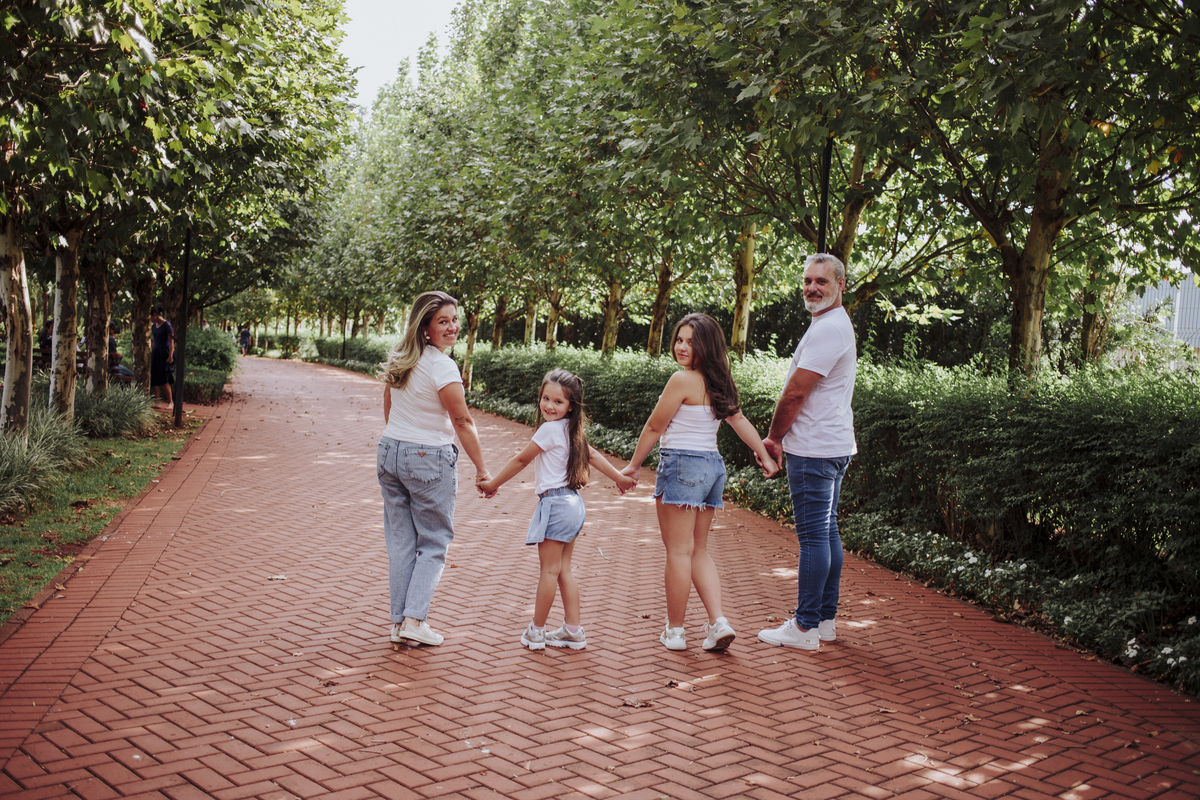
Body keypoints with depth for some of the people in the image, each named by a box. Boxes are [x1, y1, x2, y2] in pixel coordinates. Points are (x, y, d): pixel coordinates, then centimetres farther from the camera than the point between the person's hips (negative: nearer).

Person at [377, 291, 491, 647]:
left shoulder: (397, 357, 4)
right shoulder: (441, 366, -18)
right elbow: (463, 422, -15)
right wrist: (482, 470, -9)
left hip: (390, 453, 7)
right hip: (429, 460, -6)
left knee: (400, 541, 12)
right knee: (434, 542, 7)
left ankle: (398, 620, 15)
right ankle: (415, 620, 1)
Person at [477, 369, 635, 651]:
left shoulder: (550, 429, -14)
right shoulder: (572, 430, 9)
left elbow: (521, 460, -8)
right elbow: (592, 454, 18)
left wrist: (492, 484, 1)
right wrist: (619, 477, 29)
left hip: (555, 503, -9)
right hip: (573, 503, 9)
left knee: (549, 569, 0)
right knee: (563, 569, 13)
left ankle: (536, 632, 10)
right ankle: (573, 630, 16)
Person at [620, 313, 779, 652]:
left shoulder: (682, 380, -14)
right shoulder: (717, 383, 9)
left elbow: (654, 426, -8)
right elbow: (740, 421, 16)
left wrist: (634, 465, 2)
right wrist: (765, 457, 24)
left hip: (682, 465, -8)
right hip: (713, 466, 8)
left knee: (679, 551, 0)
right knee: (699, 551, 15)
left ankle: (674, 631, 8)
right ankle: (718, 622, 5)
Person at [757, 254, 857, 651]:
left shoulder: (828, 329, -17)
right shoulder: (836, 324, 19)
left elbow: (795, 393, -17)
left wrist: (772, 437, -3)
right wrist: (784, 436, 12)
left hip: (814, 450, -11)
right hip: (832, 445, 11)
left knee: (813, 536, -6)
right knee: (827, 532, 13)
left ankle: (805, 627, -1)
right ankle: (825, 618, 21)